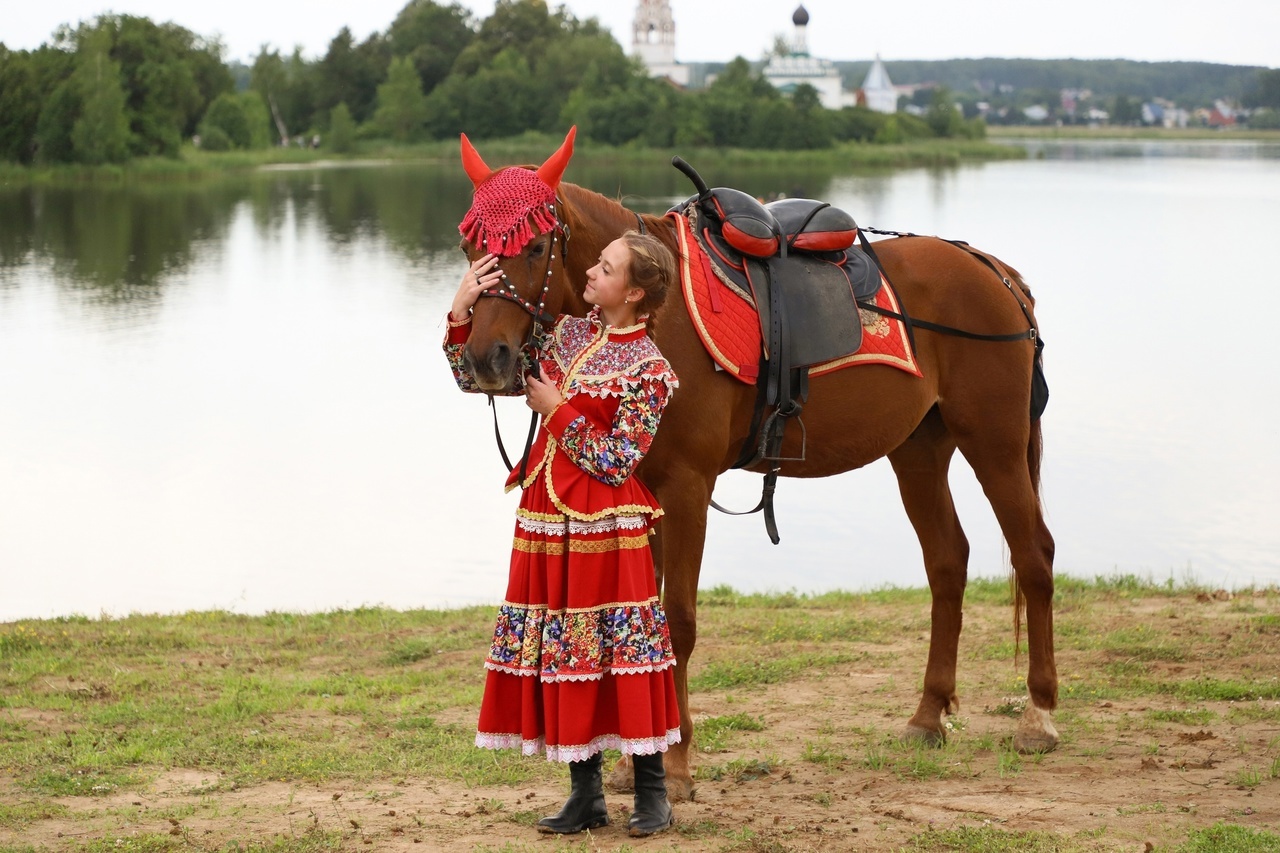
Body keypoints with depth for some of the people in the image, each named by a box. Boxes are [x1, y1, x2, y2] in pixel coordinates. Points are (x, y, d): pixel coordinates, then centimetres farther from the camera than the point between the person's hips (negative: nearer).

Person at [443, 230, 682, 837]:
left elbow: (616, 464, -16)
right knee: (558, 651, 9)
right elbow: (476, 378, 10)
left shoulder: (650, 371, -11)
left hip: (606, 529, -6)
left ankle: (652, 795, 10)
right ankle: (586, 795, 18)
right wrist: (461, 313, -4)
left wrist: (558, 409, -13)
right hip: (545, 516, 6)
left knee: (621, 652, -2)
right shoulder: (568, 333, 7)